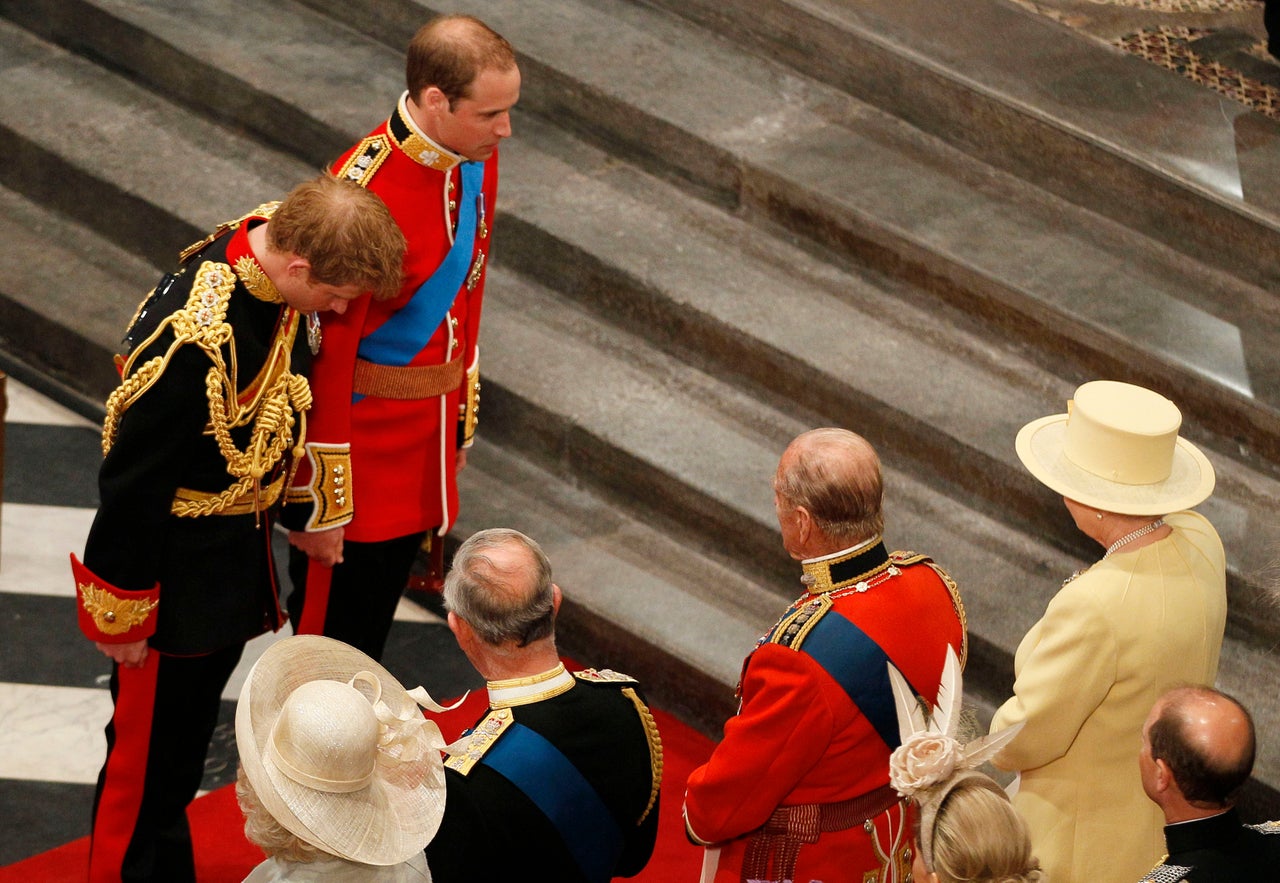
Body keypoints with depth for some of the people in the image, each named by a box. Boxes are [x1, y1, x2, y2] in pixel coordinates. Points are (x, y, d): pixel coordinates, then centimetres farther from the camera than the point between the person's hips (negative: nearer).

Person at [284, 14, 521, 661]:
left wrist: (461, 419, 20)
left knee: (376, 623, 21)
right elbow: (323, 358, -23)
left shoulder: (474, 163, -3)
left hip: (423, 452, 8)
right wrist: (319, 506, -17)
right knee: (329, 631, 7)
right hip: (358, 455, -8)